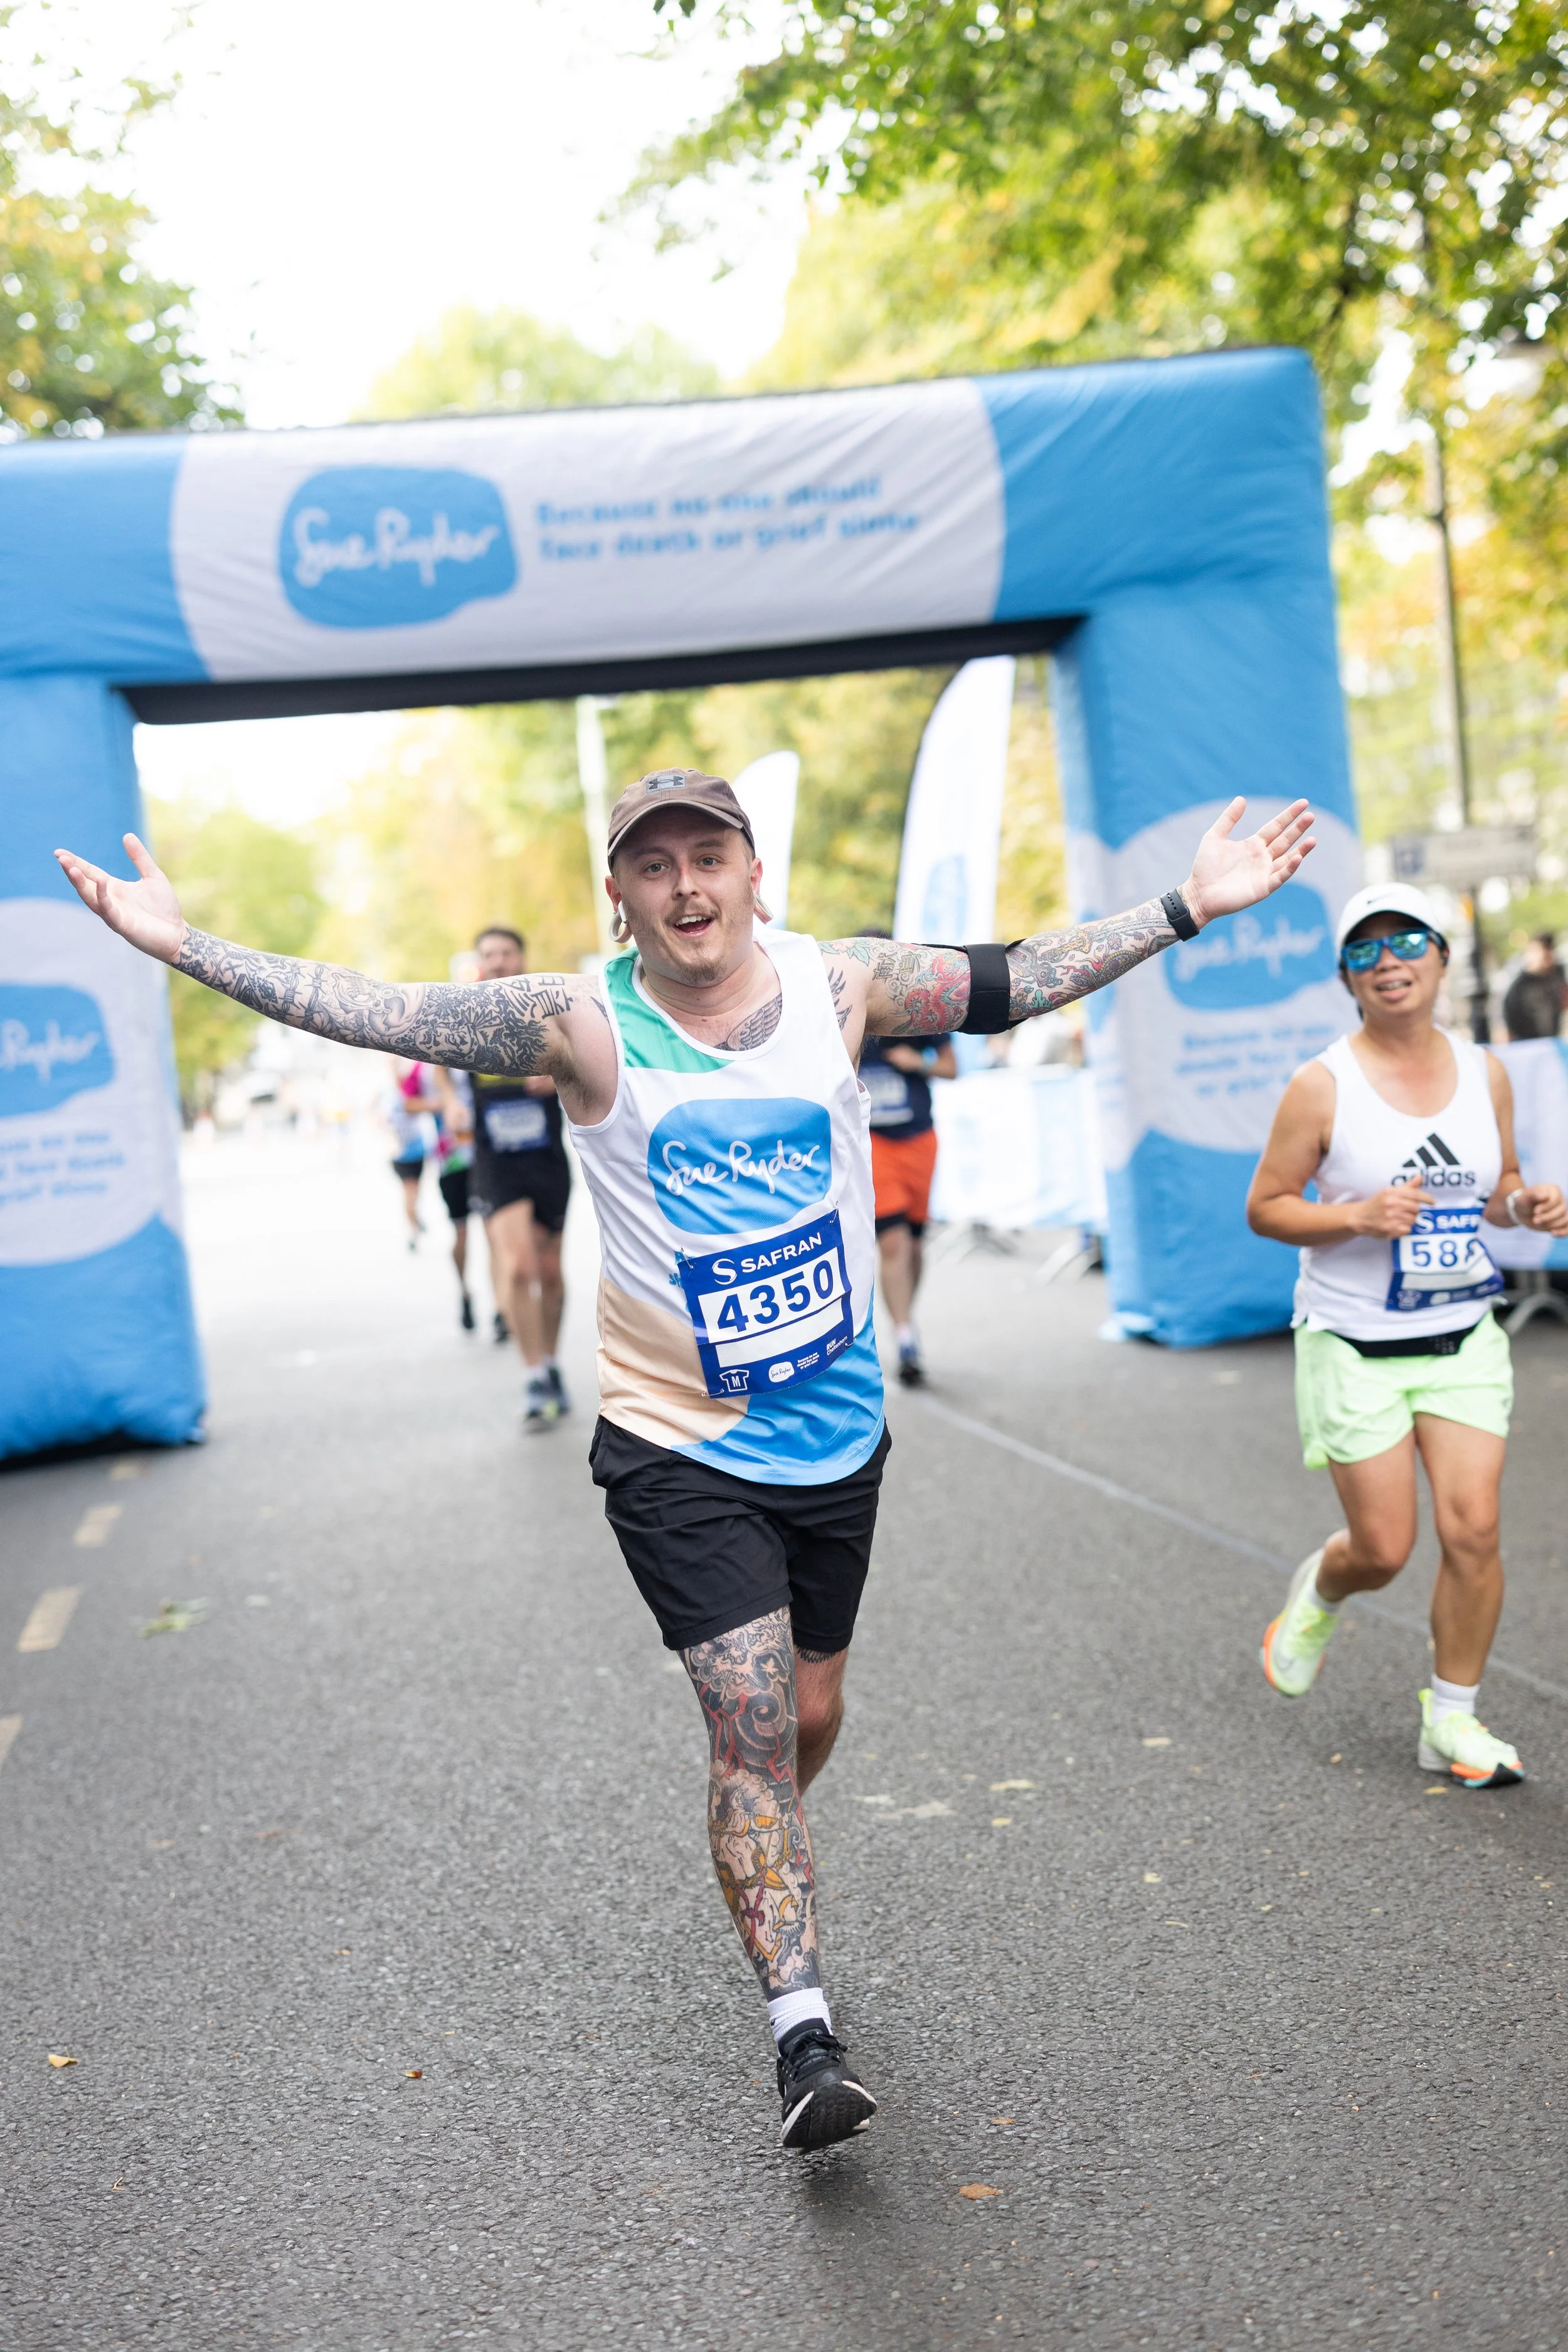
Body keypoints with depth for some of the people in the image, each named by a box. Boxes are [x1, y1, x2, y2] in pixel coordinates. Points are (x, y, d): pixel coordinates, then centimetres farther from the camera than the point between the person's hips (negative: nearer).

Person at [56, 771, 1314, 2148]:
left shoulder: (843, 985, -5)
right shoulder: (584, 1025, -12)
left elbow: (1016, 982, 4)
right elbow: (382, 1014, -15)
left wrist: (1189, 907, 4)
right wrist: (186, 947, -19)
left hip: (839, 1430, 4)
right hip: (679, 1449, -3)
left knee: (809, 1713, 17)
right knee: (748, 1720, -10)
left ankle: (767, 1886, 47)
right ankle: (805, 2032, 1)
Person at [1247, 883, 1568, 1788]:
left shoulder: (1486, 1072, 4)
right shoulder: (1323, 1085, -10)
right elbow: (1264, 1207, -6)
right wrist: (1358, 1216, -22)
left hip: (1465, 1339, 4)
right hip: (1357, 1347, -3)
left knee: (1474, 1528, -4)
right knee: (1384, 1548, -1)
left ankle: (1453, 1719, 15)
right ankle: (1319, 1593, 36)